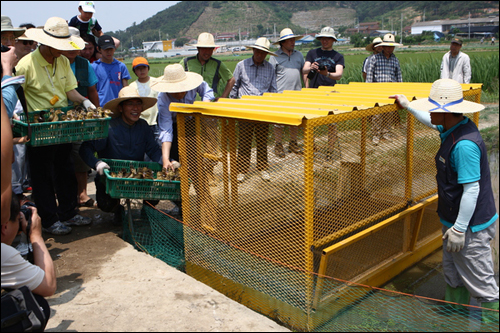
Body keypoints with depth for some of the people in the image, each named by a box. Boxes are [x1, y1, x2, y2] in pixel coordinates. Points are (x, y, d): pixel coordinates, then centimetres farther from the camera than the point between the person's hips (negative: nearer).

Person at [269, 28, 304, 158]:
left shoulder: (299, 55, 14)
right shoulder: (275, 57, -1)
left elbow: (303, 71, 20)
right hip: (281, 95, -4)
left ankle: (293, 144, 24)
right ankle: (278, 146, 10)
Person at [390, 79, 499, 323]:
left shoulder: (464, 145, -29)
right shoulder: (453, 128, 1)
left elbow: (472, 189, -28)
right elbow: (433, 123, 25)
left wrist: (459, 229, -22)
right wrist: (408, 106, 30)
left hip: (471, 226, -11)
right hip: (456, 220, 11)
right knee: (453, 275, 24)